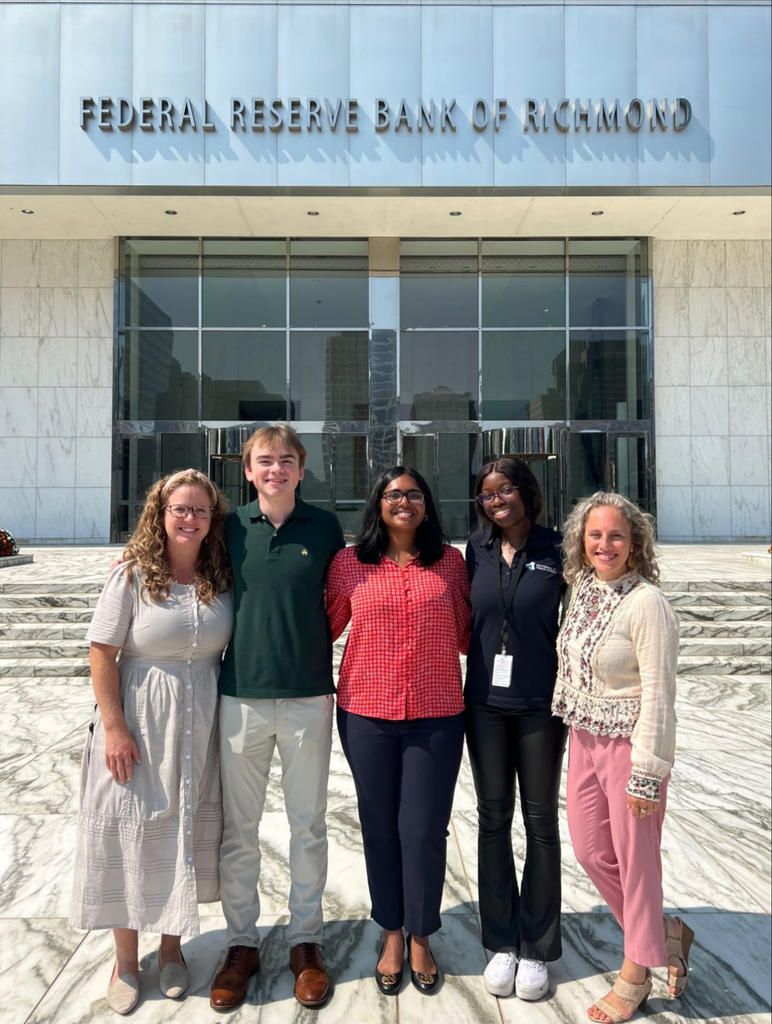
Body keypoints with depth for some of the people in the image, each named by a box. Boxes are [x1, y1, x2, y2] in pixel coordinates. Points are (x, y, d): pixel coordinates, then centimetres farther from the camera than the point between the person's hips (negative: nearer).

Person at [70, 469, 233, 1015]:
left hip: (201, 729, 3)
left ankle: (172, 948, 36)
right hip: (139, 728, -3)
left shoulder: (223, 579, -1)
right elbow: (102, 654, -10)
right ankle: (126, 961, 29)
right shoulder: (133, 575, -11)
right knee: (132, 832, 8)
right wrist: (114, 726, -13)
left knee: (188, 832, 14)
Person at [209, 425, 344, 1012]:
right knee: (239, 828, 10)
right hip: (241, 695, 1)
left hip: (308, 697, 0)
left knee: (309, 825, 11)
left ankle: (305, 941, 29)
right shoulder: (232, 527, 2)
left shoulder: (324, 527, 1)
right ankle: (241, 943, 29)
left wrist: (311, 646, 3)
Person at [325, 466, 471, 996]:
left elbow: (464, 634, 11)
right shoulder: (349, 563, 1)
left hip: (436, 715, 0)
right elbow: (324, 626, 9)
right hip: (367, 713, 0)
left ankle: (420, 938, 29)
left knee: (424, 830, 4)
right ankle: (392, 936, 34)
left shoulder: (450, 561, 3)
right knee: (380, 827, 13)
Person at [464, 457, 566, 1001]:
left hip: (540, 704, -3)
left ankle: (537, 950, 26)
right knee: (493, 819, 12)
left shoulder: (556, 549, -6)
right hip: (486, 701, 3)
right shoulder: (477, 548, 3)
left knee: (540, 822, 11)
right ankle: (502, 943, 28)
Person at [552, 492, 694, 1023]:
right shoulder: (583, 590, 3)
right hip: (585, 740, 8)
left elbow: (658, 695, -19)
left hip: (630, 744, -8)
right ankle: (667, 933, 40)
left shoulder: (646, 603, -19)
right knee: (591, 851, 17)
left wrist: (646, 773, -18)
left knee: (635, 856, 8)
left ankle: (635, 975, 30)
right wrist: (577, 732, 15)